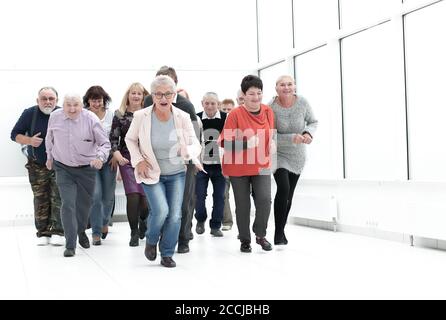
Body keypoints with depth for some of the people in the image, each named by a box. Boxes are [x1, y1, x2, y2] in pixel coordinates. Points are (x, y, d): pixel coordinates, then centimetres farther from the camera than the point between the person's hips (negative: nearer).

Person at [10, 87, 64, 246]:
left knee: (58, 198, -7)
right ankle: (43, 233, 10)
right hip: (37, 165, 1)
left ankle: (57, 232, -2)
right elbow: (15, 134, 3)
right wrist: (29, 140, -14)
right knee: (40, 200, 3)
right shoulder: (29, 113, -3)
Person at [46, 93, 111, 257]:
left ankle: (81, 231, 44)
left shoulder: (91, 119, -16)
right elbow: (49, 138, 13)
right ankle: (70, 245, -8)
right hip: (63, 168, 0)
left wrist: (100, 157, -28)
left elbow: (105, 143, -9)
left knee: (84, 204, 15)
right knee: (68, 204, -11)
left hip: (86, 168, 0)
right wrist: (50, 156, 20)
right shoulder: (55, 117, -7)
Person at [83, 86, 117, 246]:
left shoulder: (111, 114, 1)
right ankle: (96, 232, 0)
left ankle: (105, 222, 37)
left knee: (108, 196, 9)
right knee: (95, 195, -11)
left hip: (108, 158, 2)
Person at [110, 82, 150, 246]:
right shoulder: (120, 114, 4)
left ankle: (143, 221, 32)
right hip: (127, 160, 0)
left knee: (146, 197, -2)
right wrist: (116, 154, -13)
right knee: (133, 196, -11)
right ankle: (134, 233, 4)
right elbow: (113, 138, 2)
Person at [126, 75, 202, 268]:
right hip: (151, 173, -2)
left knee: (175, 215, -1)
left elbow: (196, 145, -8)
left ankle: (167, 255, 19)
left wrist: (188, 151, -31)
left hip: (176, 174, 2)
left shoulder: (182, 117, -11)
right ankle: (151, 241, 13)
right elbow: (130, 139, 5)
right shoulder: (141, 116, -12)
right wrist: (138, 160, -8)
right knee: (161, 210, -19)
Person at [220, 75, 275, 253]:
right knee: (243, 205, 5)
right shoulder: (235, 114, -13)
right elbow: (227, 143, -14)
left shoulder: (268, 112, 1)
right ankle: (245, 240, 23)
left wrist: (271, 144, 1)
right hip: (239, 167, -3)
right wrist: (246, 143, -28)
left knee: (264, 199, -12)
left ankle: (260, 234, 11)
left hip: (262, 165, 3)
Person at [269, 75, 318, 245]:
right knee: (283, 188, -23)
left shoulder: (302, 102, -12)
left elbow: (313, 122, 2)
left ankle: (281, 231, 28)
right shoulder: (271, 107, -20)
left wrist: (309, 132, -20)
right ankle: (279, 233, -13)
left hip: (297, 155, 4)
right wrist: (292, 138, -31)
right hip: (278, 154, -4)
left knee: (289, 195, 11)